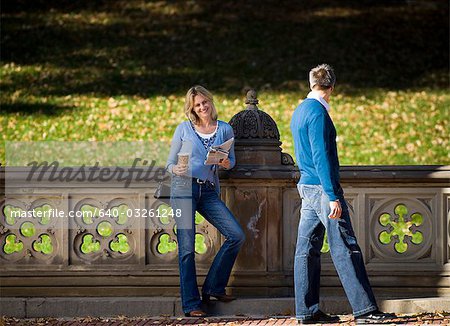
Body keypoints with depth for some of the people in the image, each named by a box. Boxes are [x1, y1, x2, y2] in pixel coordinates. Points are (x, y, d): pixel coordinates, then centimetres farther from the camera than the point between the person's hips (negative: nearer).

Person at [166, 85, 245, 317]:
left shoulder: (224, 130, 11)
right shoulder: (184, 129, 6)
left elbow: (231, 160, 17)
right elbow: (170, 163, 9)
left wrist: (227, 164, -7)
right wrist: (176, 169, -14)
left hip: (210, 192, 3)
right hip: (184, 188, -3)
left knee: (236, 235, -10)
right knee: (187, 248, -6)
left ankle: (213, 287, 5)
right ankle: (191, 304, -3)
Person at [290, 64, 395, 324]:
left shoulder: (299, 112, 15)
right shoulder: (318, 113, -14)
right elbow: (321, 156, -20)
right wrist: (333, 196, -22)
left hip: (307, 186, 10)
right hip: (322, 187, -10)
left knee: (307, 249, 8)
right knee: (346, 248, -9)